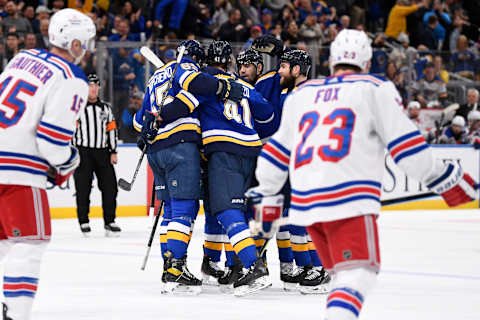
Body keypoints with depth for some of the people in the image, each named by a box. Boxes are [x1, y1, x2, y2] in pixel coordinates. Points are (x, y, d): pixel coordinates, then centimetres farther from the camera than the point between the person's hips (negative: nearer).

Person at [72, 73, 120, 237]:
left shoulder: (106, 108, 16)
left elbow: (112, 130, 16)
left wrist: (113, 152, 8)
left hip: (103, 152, 3)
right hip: (83, 152, -3)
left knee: (109, 186, -2)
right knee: (83, 188, -3)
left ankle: (109, 222, 5)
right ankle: (84, 222, 7)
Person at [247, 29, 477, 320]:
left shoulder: (301, 94, 21)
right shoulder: (376, 89, 6)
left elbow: (278, 150, 25)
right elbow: (404, 143, -1)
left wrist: (264, 193, 38)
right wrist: (445, 178, 7)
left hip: (306, 202, 6)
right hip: (350, 197, -6)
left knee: (344, 271, 21)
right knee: (359, 272, -12)